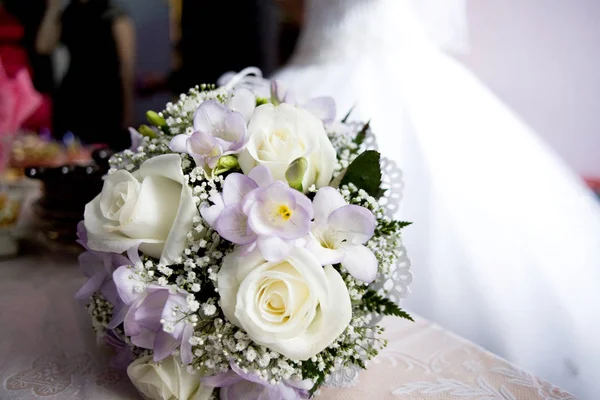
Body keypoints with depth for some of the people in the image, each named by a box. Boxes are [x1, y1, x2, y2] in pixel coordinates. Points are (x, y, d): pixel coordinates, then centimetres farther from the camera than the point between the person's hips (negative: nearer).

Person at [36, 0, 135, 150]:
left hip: (105, 100, -5)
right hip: (71, 98, 5)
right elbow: (44, 47, 1)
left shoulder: (115, 17, -3)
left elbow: (127, 66, -5)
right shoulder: (67, 15, 12)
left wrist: (128, 110, -8)